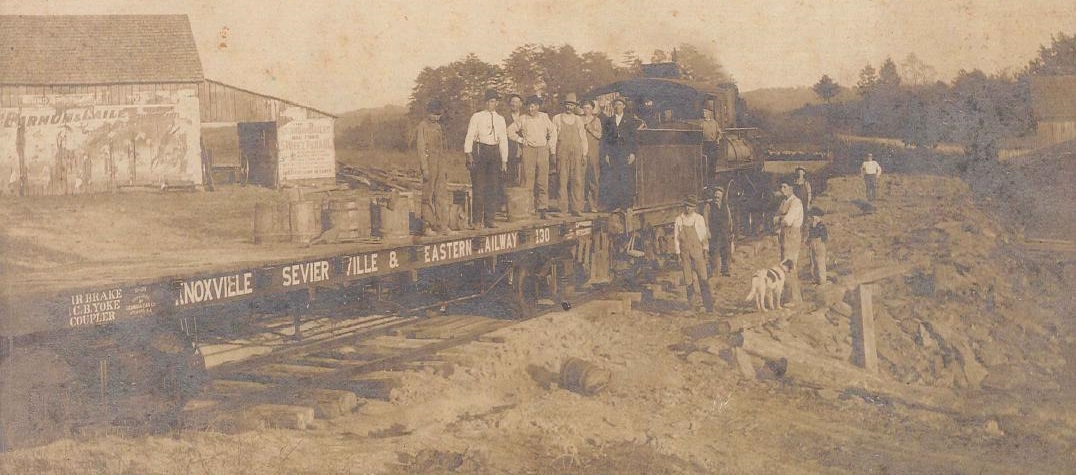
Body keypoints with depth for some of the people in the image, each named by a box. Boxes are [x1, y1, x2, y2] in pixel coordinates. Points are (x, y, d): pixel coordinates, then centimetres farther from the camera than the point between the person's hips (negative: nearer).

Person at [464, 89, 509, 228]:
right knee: (478, 186, -6)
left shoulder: (500, 119, 14)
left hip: (495, 151, 4)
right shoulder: (477, 117, 1)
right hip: (479, 150, -4)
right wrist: (469, 154, -11)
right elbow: (469, 136, -1)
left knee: (492, 187, 4)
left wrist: (504, 160, 12)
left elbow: (503, 140, 16)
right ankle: (476, 220, -1)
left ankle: (489, 219, 10)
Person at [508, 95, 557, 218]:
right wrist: (520, 140, 3)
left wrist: (551, 146, 10)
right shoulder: (522, 119, 3)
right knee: (527, 179, -5)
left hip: (543, 150, 2)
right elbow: (510, 130, 9)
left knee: (543, 180, 2)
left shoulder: (544, 117, 9)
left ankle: (542, 208, 6)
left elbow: (553, 131, 18)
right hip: (528, 150, -2)